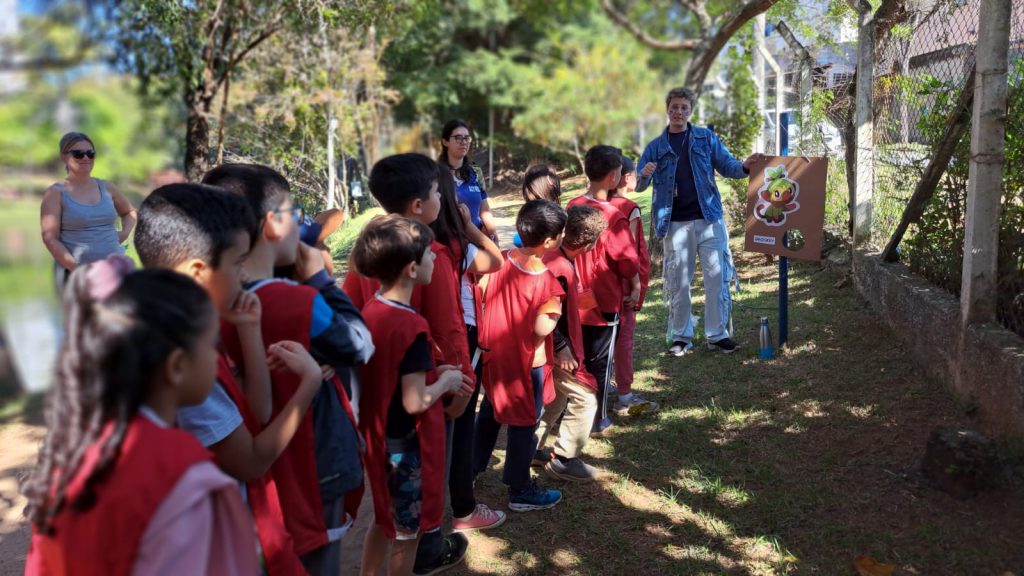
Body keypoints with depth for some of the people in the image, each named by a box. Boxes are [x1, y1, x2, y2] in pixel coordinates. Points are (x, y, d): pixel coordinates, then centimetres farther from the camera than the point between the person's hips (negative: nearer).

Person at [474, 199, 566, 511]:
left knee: (489, 414, 26)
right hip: (526, 364, -6)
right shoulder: (546, 281, -27)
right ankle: (520, 491, 25)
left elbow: (479, 295, -1)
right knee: (523, 424, 10)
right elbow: (542, 328, -24)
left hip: (494, 356, 6)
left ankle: (473, 468, 44)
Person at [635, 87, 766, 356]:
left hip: (709, 218, 0)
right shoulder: (655, 147, 7)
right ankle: (681, 336, 16)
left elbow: (727, 166, 4)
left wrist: (745, 166, -18)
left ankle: (717, 334, 11)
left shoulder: (706, 138, 8)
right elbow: (638, 186, 4)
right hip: (675, 223, 0)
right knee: (678, 281, 6)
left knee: (717, 276, 0)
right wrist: (644, 175, -19)